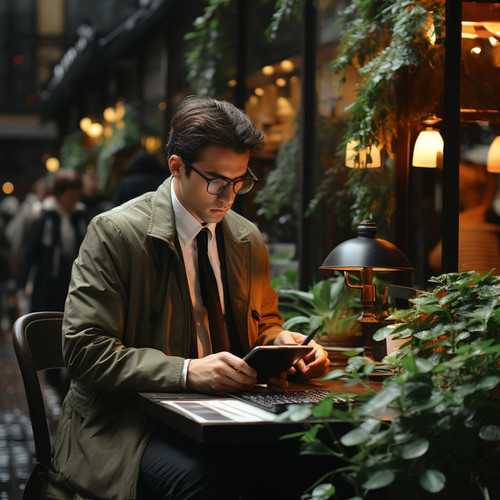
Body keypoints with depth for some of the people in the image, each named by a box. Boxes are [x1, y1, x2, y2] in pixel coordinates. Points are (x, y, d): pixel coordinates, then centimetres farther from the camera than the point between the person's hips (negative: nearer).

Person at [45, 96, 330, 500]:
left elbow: (264, 325, 25)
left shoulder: (248, 239, 12)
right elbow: (85, 349, -14)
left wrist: (282, 344, -1)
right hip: (129, 423, -5)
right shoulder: (114, 233, -8)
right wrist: (186, 372, -26)